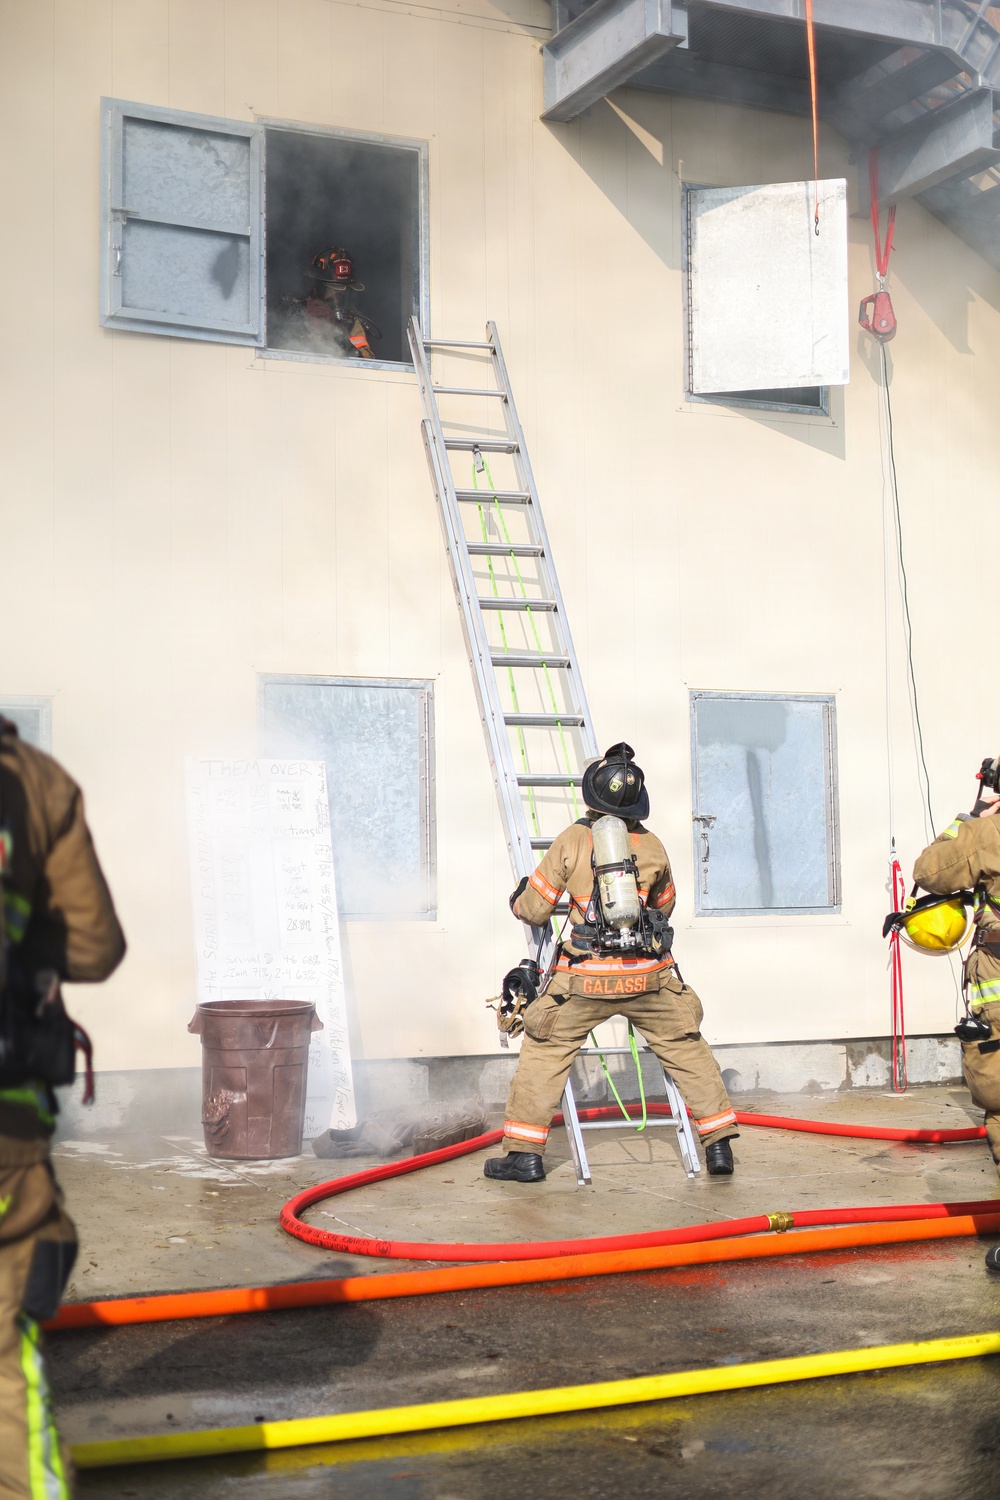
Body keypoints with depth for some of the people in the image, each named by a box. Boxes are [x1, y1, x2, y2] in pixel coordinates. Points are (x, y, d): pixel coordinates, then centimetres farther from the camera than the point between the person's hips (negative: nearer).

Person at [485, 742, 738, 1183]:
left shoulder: (572, 841, -4)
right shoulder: (653, 847, 5)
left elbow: (535, 910, 2)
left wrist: (518, 901, 25)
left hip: (586, 980, -2)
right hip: (649, 978, 2)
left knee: (544, 1050, 13)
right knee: (686, 1048, 17)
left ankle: (524, 1153, 11)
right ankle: (719, 1145, 18)